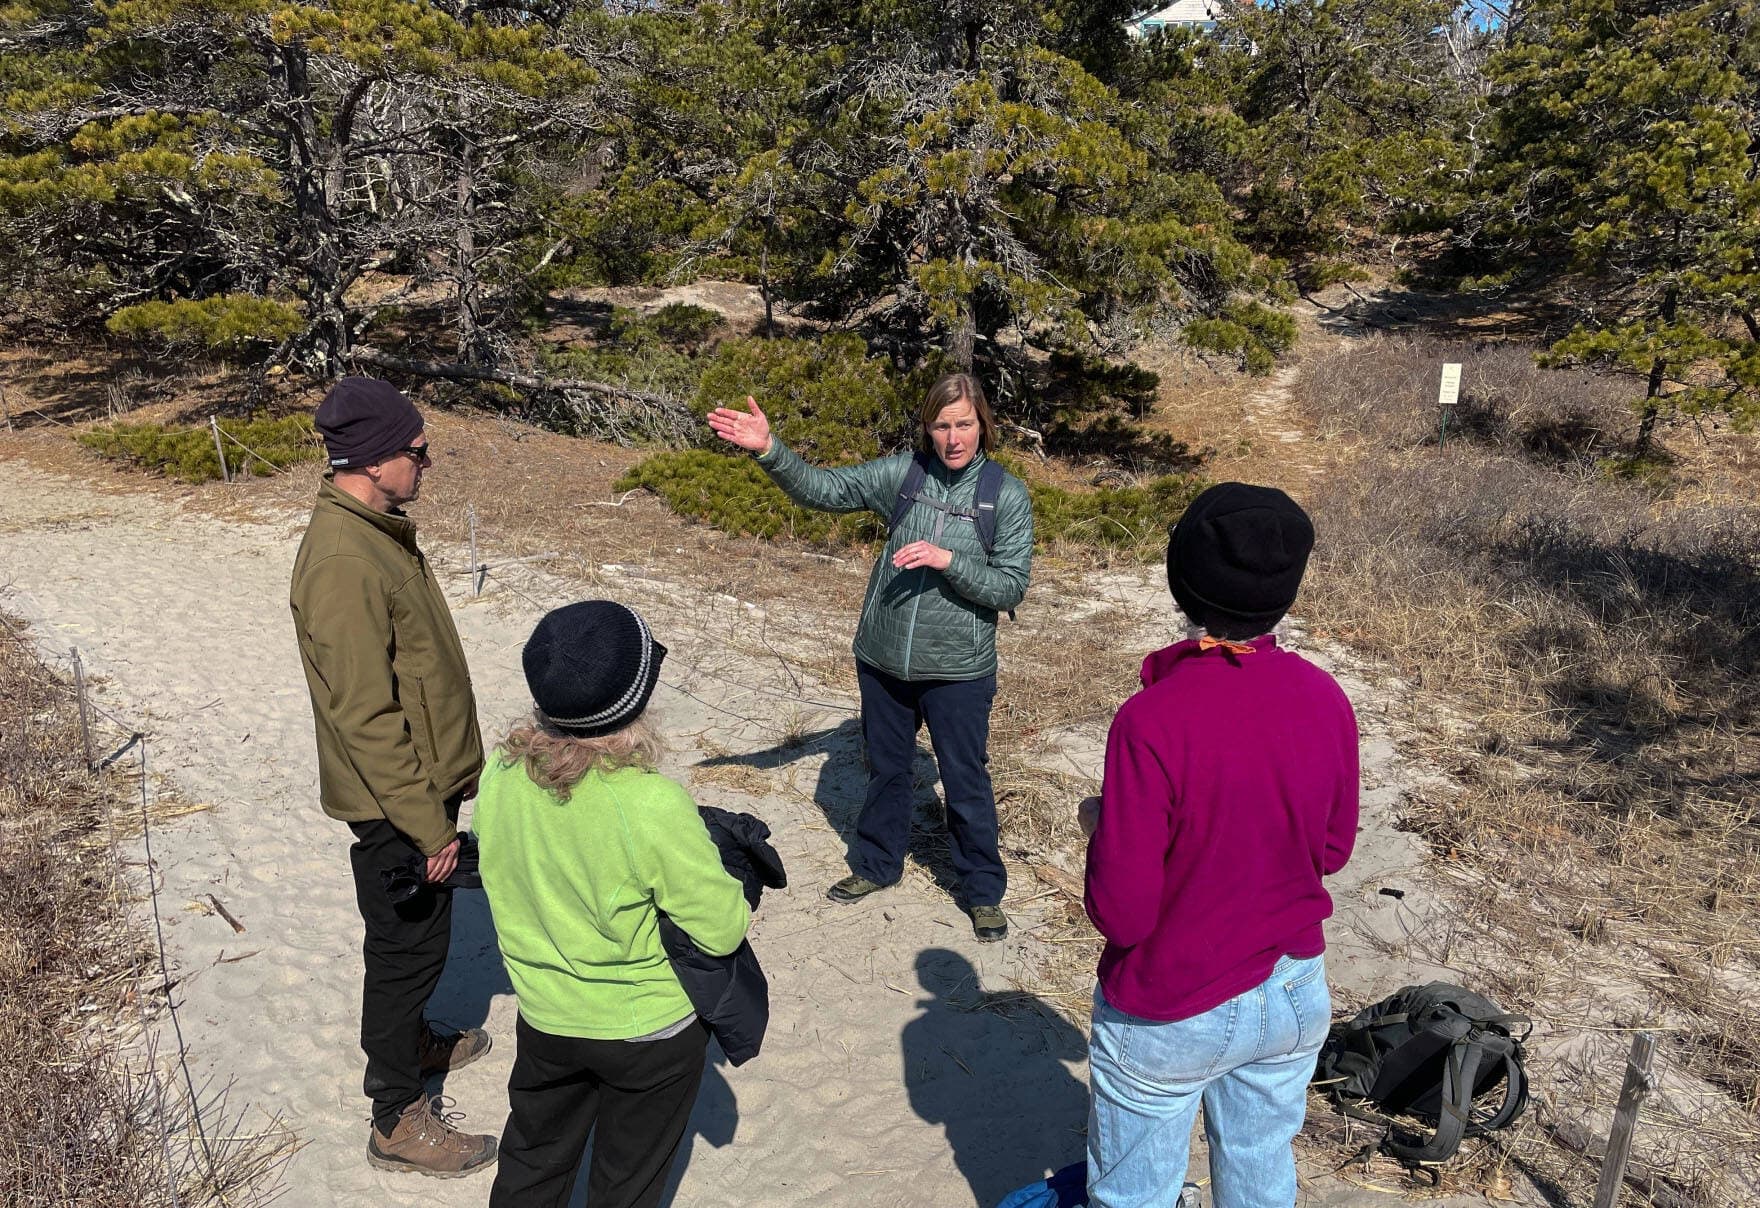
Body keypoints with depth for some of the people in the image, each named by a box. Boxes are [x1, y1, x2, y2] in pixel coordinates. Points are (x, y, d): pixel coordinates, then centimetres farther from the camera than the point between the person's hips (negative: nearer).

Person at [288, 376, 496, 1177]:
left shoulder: (377, 528, 5)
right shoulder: (343, 561, -28)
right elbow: (365, 716, -27)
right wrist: (426, 823, -22)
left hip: (423, 782, 9)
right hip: (396, 803, -9)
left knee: (415, 936, 26)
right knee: (408, 945, 6)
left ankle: (408, 1037, 48)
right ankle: (399, 1119, 24)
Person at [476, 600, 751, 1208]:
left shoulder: (499, 775, -17)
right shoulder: (651, 805, -33)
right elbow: (723, 929, -23)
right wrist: (735, 885, -2)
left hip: (543, 1017, 4)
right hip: (649, 1032, -4)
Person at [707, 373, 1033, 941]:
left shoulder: (1007, 495, -10)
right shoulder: (903, 472, -5)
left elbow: (1011, 587, -12)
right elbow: (824, 489, -9)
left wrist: (947, 560, -25)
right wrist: (770, 450, -25)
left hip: (957, 669, -3)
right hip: (883, 658, 3)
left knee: (965, 782, 10)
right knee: (886, 768, 21)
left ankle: (983, 890, 31)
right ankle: (876, 864, 43)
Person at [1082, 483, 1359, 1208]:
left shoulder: (1154, 720, -28)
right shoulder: (1326, 699, -12)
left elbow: (1121, 914, -22)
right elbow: (1331, 850, 3)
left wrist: (1104, 828, -5)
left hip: (1170, 1018, -5)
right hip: (1294, 993, 5)